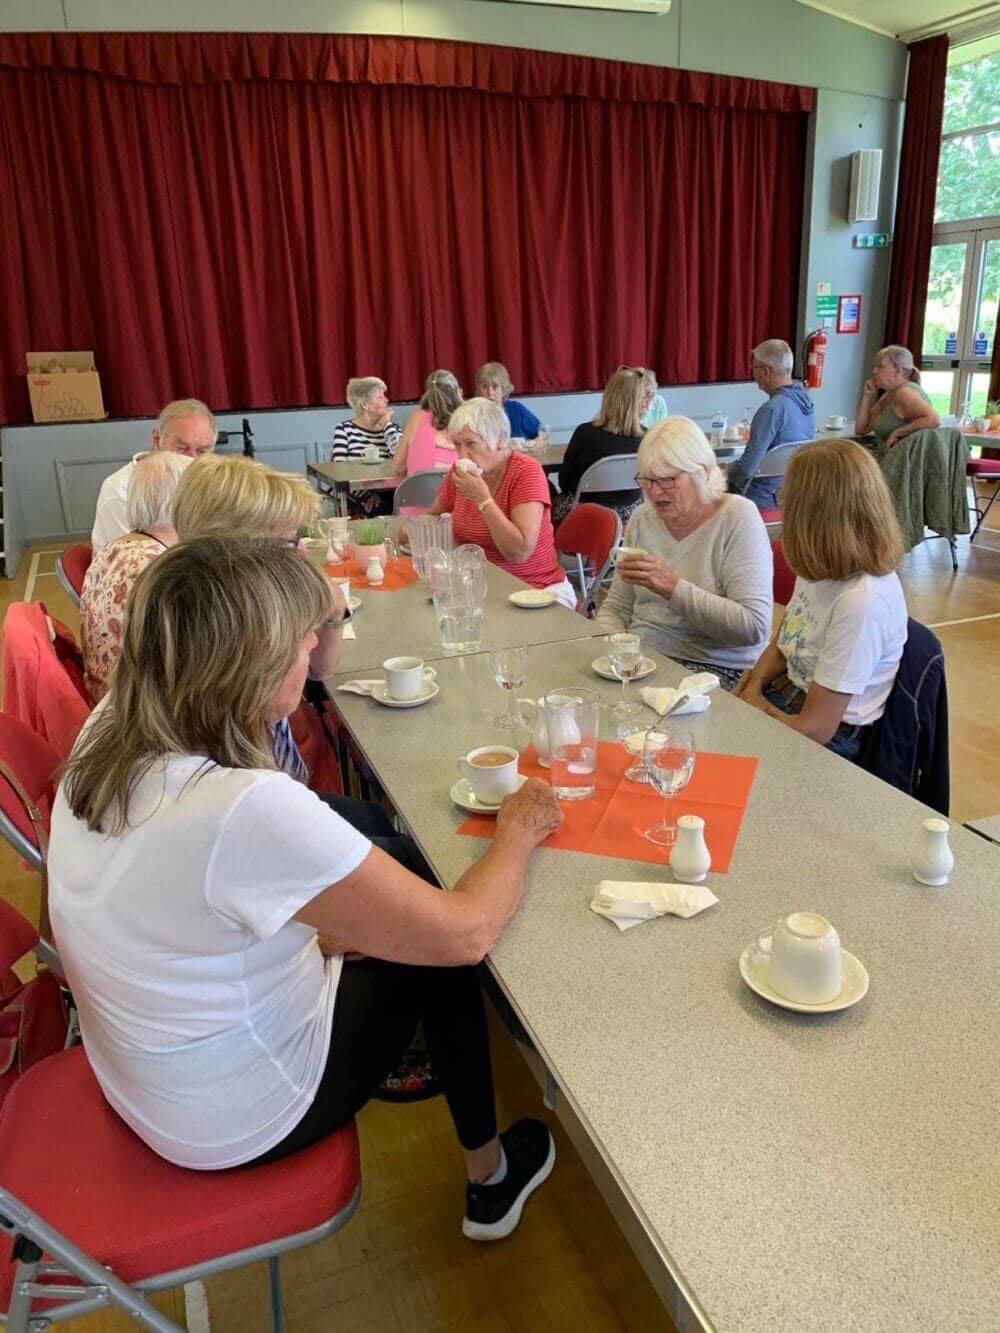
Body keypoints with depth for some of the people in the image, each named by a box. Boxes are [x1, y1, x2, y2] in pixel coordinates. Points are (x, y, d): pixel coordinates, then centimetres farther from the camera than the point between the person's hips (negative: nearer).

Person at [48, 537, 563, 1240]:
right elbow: (465, 933, -29)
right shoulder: (250, 810, -39)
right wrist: (519, 831, -12)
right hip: (239, 1124, -7)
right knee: (436, 958, 10)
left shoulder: (106, 744, -14)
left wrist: (320, 930, 1)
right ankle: (489, 1176, 32)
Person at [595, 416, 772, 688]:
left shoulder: (737, 517, -8)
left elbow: (755, 627, -18)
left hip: (714, 667, -5)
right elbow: (614, 609, 14)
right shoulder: (642, 518, 8)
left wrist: (674, 588, -25)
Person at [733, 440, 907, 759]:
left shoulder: (863, 601, -29)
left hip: (828, 740, -7)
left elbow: (813, 728, -25)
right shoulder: (824, 568, -3)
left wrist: (759, 708, -9)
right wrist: (753, 687, -5)